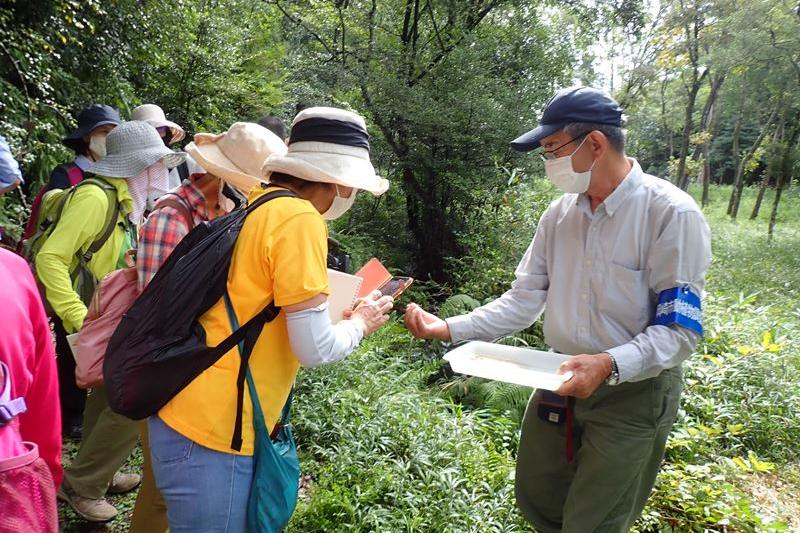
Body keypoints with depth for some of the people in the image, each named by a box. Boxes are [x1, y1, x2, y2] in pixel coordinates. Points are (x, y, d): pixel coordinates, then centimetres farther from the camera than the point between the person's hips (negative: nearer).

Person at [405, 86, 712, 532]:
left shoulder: (671, 213, -19)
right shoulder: (559, 214, 0)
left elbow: (679, 330, -19)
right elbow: (522, 303, 0)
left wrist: (609, 365, -34)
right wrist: (450, 328, -9)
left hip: (634, 392, -5)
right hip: (561, 382, 6)